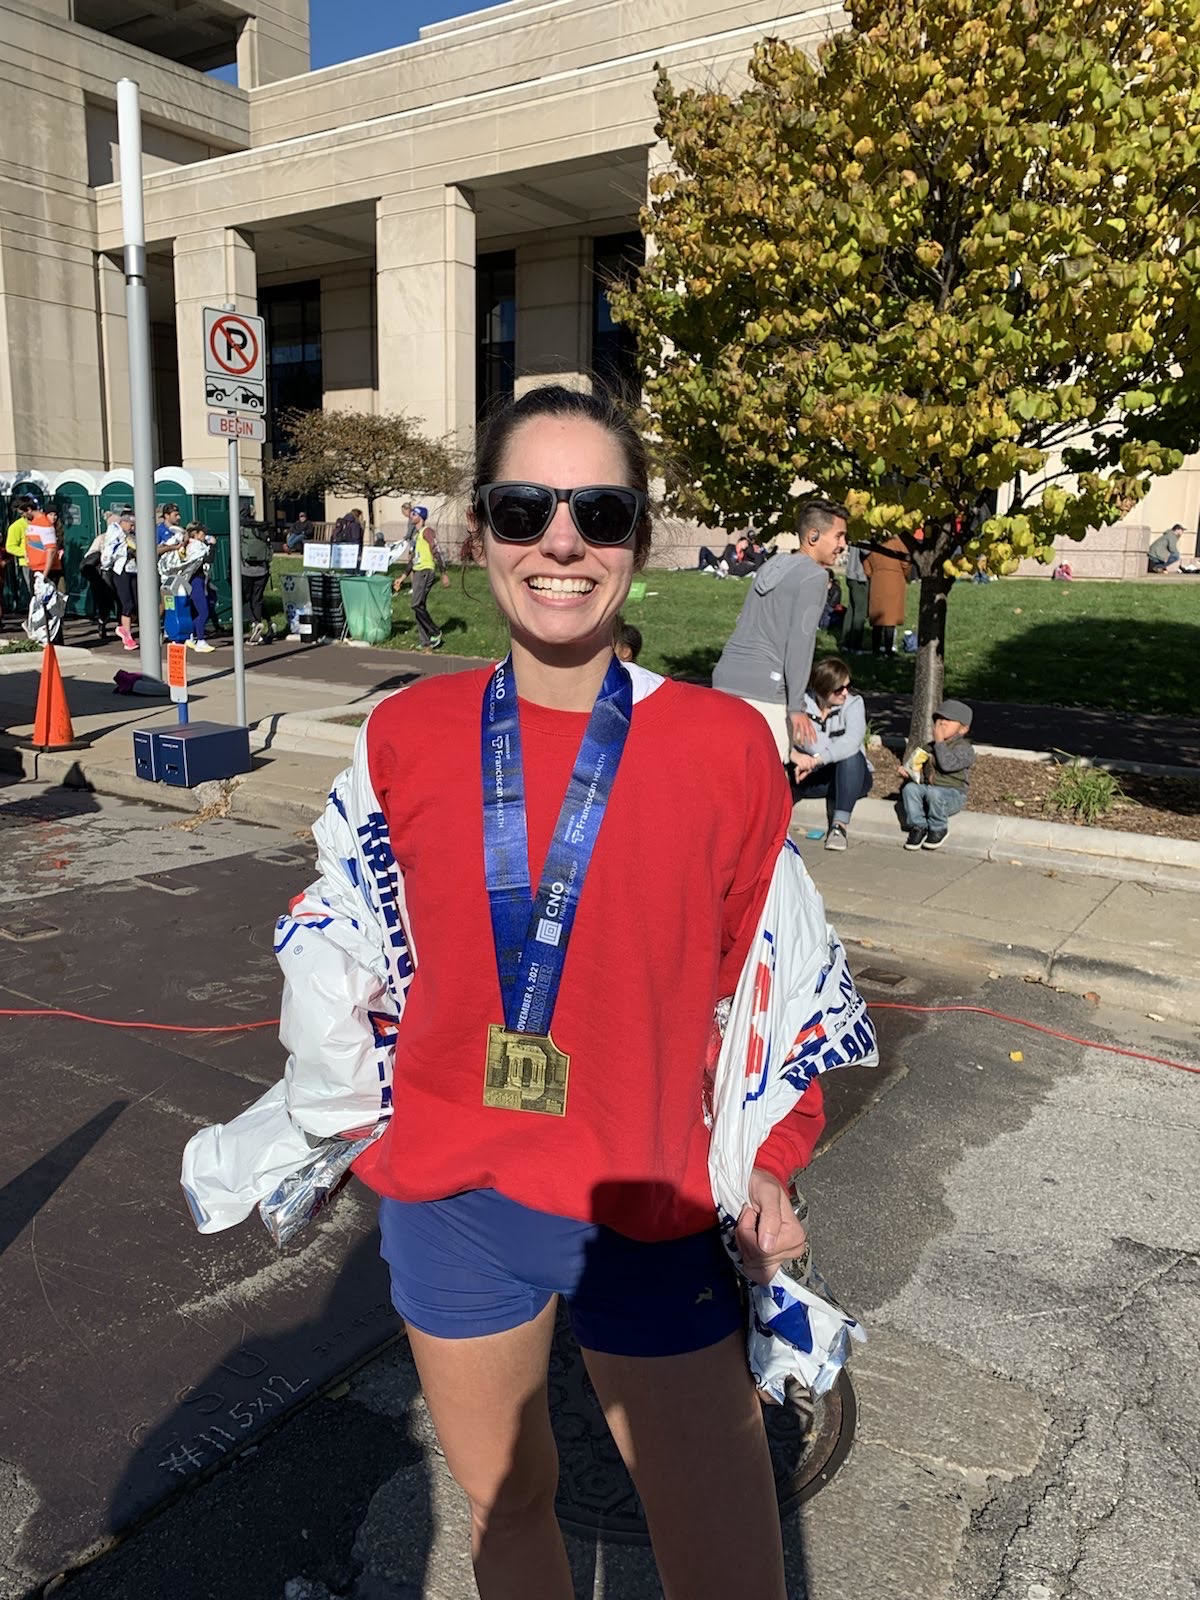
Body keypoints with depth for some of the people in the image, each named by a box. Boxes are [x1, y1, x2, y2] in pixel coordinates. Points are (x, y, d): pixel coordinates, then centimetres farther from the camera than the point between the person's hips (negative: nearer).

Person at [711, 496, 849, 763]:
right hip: (764, 691, -8)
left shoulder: (772, 566, 20)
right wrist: (796, 707, -15)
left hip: (725, 679, 8)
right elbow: (799, 642, -14)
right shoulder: (815, 576, -5)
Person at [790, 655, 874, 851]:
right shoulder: (802, 703, -6)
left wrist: (816, 760, -45)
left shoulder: (853, 703, -12)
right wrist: (794, 754, -42)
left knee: (852, 756, -35)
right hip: (814, 778, 1)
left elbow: (851, 741, -32)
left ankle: (840, 825, -33)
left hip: (851, 776, -1)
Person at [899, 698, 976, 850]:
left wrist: (940, 742, -17)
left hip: (953, 792, -6)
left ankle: (938, 830, -13)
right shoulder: (931, 747, 17)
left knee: (933, 792, -38)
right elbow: (921, 767, 26)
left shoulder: (965, 748, -6)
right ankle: (918, 827, -12)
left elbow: (947, 764, -24)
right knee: (909, 788, -24)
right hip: (926, 785, 6)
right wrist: (908, 771, 3)